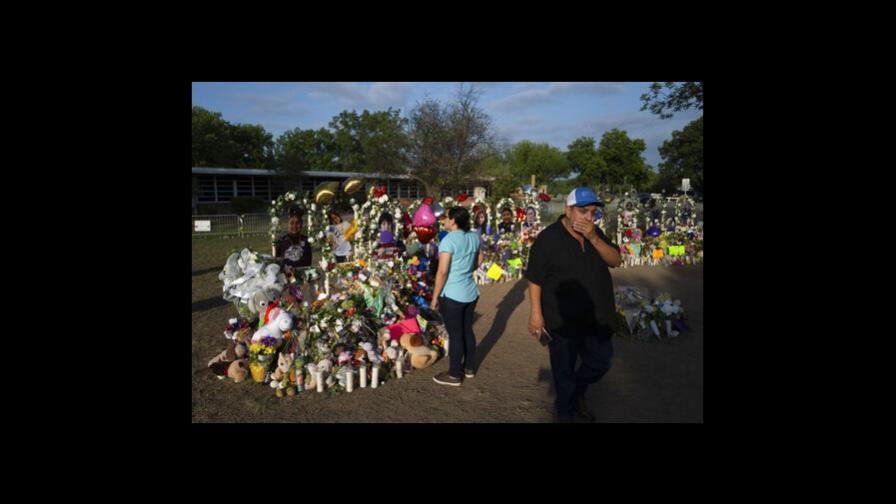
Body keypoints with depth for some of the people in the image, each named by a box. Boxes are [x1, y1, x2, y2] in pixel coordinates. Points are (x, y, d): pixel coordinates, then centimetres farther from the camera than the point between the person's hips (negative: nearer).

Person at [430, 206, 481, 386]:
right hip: (471, 292, 7)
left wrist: (434, 297, -12)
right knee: (467, 330, 19)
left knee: (455, 335, 4)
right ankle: (469, 368, 33)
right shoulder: (474, 237, 3)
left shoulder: (449, 240, -18)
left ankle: (454, 375, 17)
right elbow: (478, 262, 16)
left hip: (452, 295, -7)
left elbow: (442, 271, -20)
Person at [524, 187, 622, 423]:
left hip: (598, 318, 6)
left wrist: (594, 239, -20)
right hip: (563, 321, -6)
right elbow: (535, 279, -14)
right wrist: (536, 313, -16)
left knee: (600, 363, 20)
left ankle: (577, 392, 48)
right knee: (564, 370, 13)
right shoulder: (548, 238, -17)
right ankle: (565, 412, 36)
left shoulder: (595, 233, 3)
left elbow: (616, 261, -5)